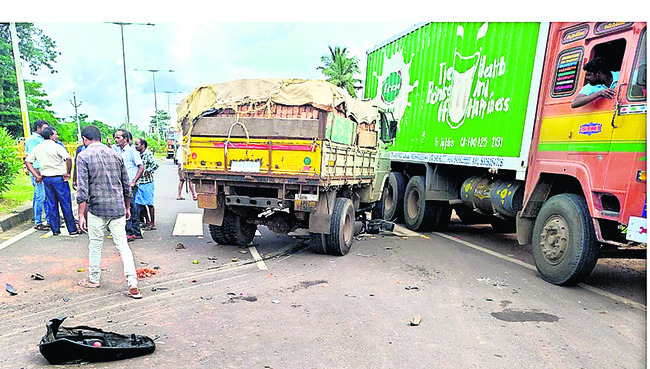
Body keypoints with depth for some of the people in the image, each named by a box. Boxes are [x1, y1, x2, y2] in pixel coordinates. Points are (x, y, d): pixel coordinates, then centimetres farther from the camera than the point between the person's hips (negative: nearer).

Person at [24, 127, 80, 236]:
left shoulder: (37, 148, 8)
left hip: (46, 179, 6)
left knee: (51, 205, 12)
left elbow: (27, 161, 11)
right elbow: (68, 159, -26)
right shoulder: (57, 146, -12)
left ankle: (55, 230, 16)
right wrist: (67, 173, -15)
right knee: (66, 204, 1)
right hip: (59, 178, -6)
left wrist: (36, 176, 9)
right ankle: (72, 229, 6)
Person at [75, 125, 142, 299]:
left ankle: (94, 279, 30)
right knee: (123, 245, 4)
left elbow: (82, 189, -11)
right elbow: (126, 185, 12)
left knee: (95, 245, 13)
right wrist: (127, 207, 21)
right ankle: (133, 284, -2)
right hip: (118, 208, 4)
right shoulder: (116, 155, 8)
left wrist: (81, 214, -6)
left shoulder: (83, 156, -5)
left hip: (97, 209, -3)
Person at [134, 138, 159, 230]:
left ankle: (153, 224, 8)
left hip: (147, 183, -7)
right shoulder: (138, 154, 12)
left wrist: (148, 171, -16)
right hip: (139, 183, 7)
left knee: (149, 203, -1)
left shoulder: (148, 154, -11)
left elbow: (155, 164, -26)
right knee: (141, 203, 10)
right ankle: (147, 222, 22)